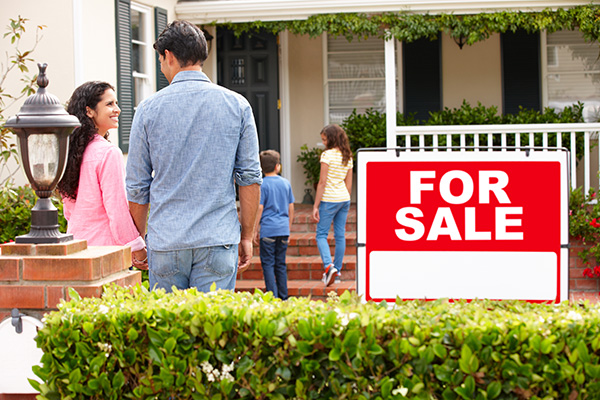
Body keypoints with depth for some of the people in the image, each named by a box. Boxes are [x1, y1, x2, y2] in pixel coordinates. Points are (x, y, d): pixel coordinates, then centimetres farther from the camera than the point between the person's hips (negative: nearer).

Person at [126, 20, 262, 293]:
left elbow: (137, 185, 4)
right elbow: (250, 177, 1)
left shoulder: (149, 108, 0)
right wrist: (247, 236, 9)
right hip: (218, 240, 0)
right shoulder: (237, 106, 2)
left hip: (165, 242, 0)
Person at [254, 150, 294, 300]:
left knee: (268, 264, 0)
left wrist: (256, 231, -2)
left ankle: (273, 297, -6)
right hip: (283, 229, 5)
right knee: (281, 264, 11)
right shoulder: (286, 183, 8)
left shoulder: (262, 184, -6)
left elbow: (259, 209, -9)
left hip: (268, 230, -5)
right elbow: (291, 208, 12)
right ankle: (283, 297, 14)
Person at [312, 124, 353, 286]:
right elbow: (349, 184, 13)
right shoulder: (348, 157, 9)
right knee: (340, 235, 10)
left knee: (321, 234, 0)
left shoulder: (327, 155, -11)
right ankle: (337, 271, 14)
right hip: (344, 199, 7)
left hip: (329, 199, -6)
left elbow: (322, 182, -13)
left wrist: (316, 206, -10)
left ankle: (329, 265, -19)